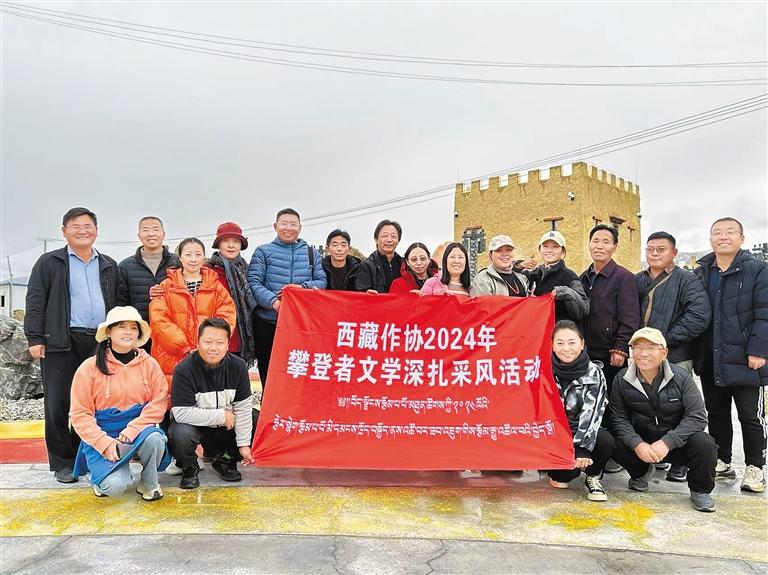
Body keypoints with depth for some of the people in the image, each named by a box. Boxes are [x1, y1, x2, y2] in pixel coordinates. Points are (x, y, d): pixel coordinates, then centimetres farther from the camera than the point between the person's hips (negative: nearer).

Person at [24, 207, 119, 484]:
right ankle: (62, 462, 11)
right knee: (58, 403, 0)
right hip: (61, 343, -3)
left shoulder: (108, 266, 16)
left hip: (100, 343, 3)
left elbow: (117, 304, 17)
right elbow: (35, 302, 1)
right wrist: (35, 338, -7)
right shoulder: (49, 262, 6)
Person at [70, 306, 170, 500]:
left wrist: (130, 433, -18)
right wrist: (105, 444, -17)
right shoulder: (90, 368, -4)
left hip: (139, 431, 2)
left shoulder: (149, 364, 1)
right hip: (102, 436, -1)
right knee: (115, 487, -24)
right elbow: (80, 414, -5)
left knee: (154, 438, -33)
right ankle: (104, 475, 14)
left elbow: (158, 404, -4)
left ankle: (149, 483, -3)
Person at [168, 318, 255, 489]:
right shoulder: (184, 370, -22)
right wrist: (222, 416, -22)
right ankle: (190, 468, 1)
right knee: (180, 436, -35)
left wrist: (243, 444, -10)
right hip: (194, 424, -4)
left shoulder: (238, 367, -10)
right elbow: (182, 413, -26)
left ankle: (225, 459, 14)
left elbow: (243, 408, -7)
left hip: (226, 427, 4)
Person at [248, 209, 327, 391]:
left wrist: (303, 287, -10)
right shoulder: (263, 252, 9)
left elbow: (322, 281, 11)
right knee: (269, 376, 4)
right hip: (268, 323, -1)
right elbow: (253, 282, -2)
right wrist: (273, 301, -19)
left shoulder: (311, 253, 17)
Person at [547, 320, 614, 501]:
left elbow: (592, 413, -16)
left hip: (582, 432, 2)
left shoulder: (594, 373, -7)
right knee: (572, 466, -28)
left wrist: (581, 447, -30)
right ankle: (557, 475, 11)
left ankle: (593, 478, 2)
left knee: (606, 442, -29)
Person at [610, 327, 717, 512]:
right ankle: (641, 472, 11)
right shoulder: (622, 379, -8)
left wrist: (667, 442, -29)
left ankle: (700, 491, 1)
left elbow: (697, 416, -18)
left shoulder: (680, 377, -13)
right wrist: (637, 444, -27)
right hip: (641, 442, 2)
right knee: (614, 444, -26)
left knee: (704, 444, -31)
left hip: (676, 443, -1)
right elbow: (619, 417, -8)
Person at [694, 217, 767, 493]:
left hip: (745, 360, -5)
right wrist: (695, 351, 5)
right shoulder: (701, 274, 9)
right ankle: (722, 462, 28)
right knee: (716, 413, 14)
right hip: (710, 361, 5)